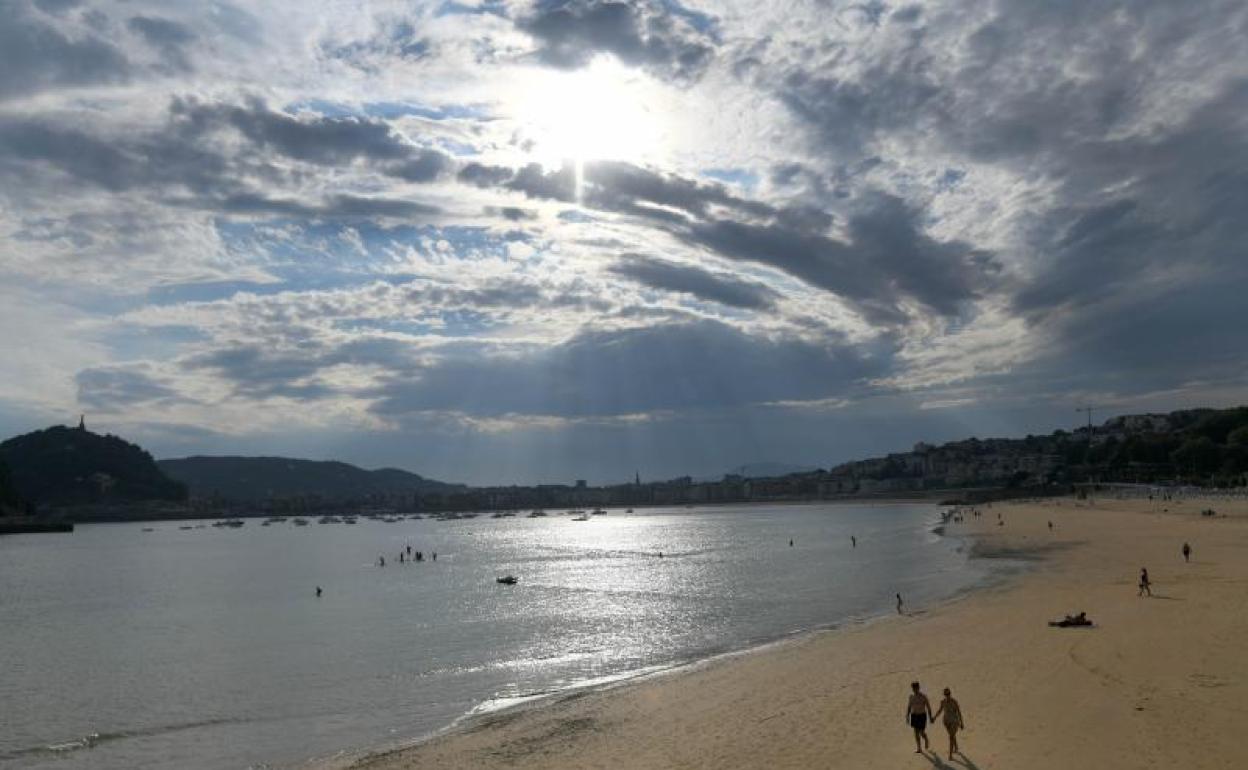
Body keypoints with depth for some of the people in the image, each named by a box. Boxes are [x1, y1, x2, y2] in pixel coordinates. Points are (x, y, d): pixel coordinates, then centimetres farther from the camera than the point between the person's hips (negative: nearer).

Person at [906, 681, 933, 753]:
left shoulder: (923, 697, -15)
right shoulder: (911, 696, -2)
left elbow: (928, 707, -8)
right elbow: (908, 707, 4)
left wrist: (930, 718, -7)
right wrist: (907, 717, 2)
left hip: (922, 716, -4)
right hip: (914, 716, 4)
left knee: (921, 733, 1)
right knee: (916, 732, 3)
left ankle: (926, 740, 35)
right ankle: (919, 748, 14)